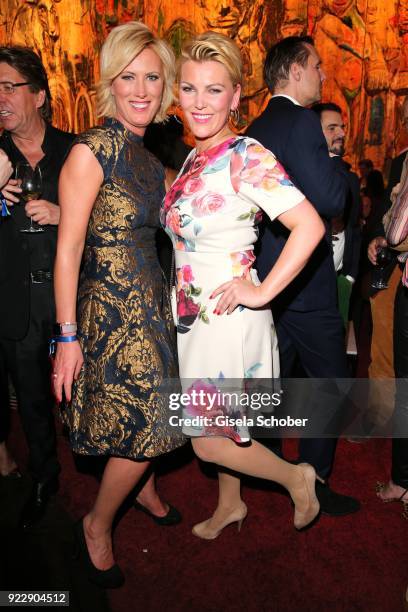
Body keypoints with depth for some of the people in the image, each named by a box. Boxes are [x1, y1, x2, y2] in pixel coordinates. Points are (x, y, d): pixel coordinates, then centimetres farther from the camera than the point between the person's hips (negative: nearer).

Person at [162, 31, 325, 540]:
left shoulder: (246, 156, -18)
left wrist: (262, 292, -22)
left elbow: (309, 226, -26)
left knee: (209, 441, 2)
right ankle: (229, 506, 44)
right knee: (216, 429, 21)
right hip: (194, 315, 8)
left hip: (227, 317, -8)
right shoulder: (195, 158, 8)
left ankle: (296, 477, 25)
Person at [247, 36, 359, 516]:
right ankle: (314, 482, 13)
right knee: (330, 382, 4)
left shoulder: (256, 128, 13)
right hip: (304, 281, -9)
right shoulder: (300, 122, -15)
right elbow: (329, 200, -22)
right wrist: (339, 166, -2)